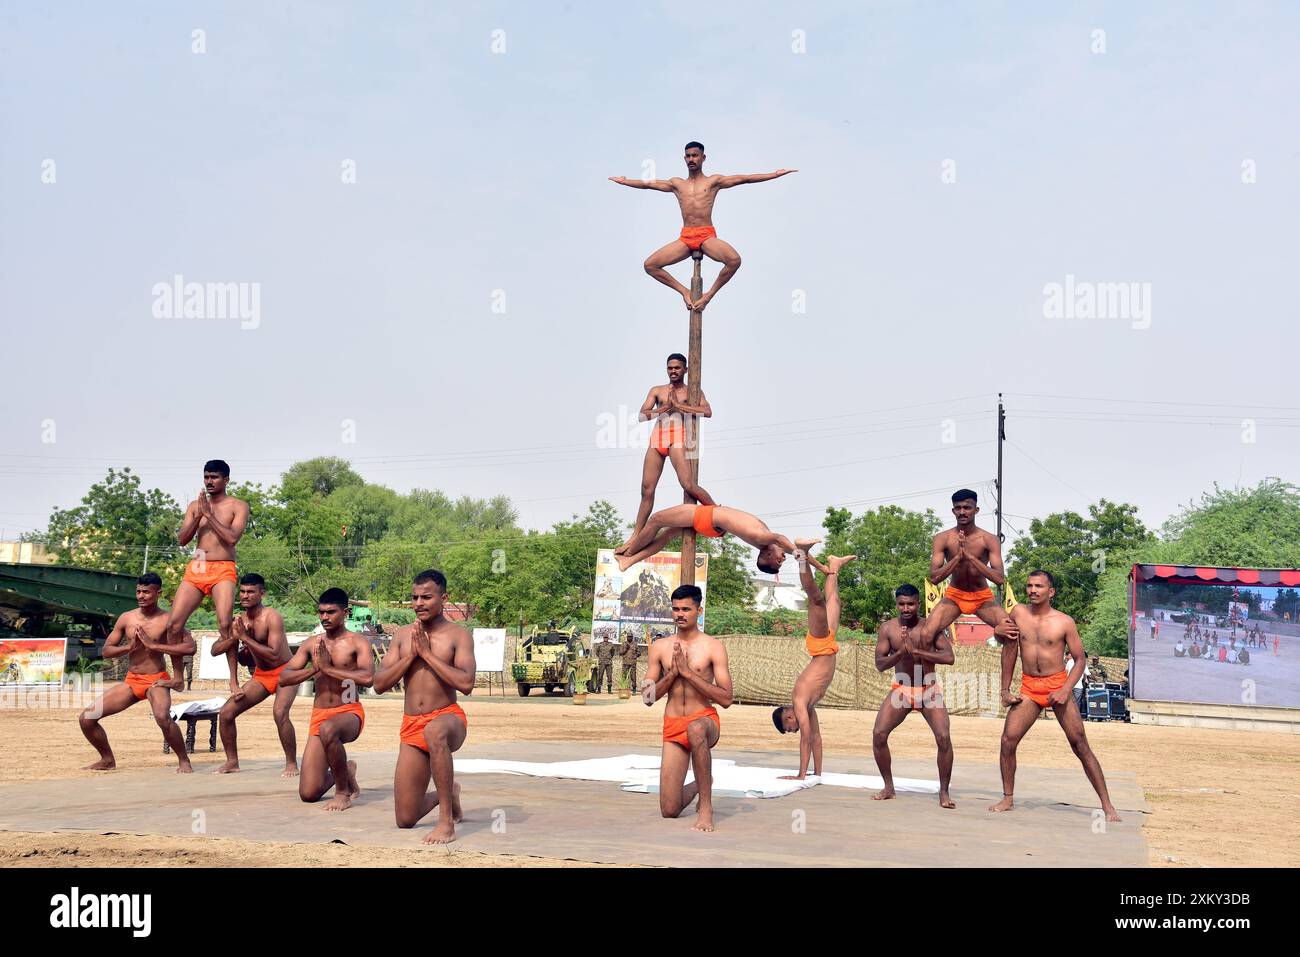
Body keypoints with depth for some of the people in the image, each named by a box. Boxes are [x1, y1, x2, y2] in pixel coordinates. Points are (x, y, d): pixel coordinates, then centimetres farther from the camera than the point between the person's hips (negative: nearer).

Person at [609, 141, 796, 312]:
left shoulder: (714, 181, 10)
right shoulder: (677, 183, 19)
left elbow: (743, 178, 3)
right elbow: (648, 184, 23)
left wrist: (776, 174, -3)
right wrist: (624, 181, 22)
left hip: (707, 236, -3)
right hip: (685, 238, 3)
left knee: (734, 260, -33)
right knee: (649, 265, -14)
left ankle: (710, 294, -11)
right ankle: (684, 291, 1)